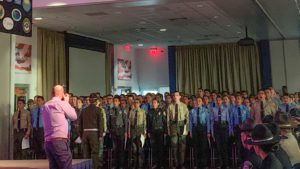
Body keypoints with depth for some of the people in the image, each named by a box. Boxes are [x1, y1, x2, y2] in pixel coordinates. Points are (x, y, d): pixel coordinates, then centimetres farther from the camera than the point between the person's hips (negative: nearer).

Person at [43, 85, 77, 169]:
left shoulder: (46, 105, 15)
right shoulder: (62, 103, -4)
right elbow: (74, 117, 5)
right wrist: (66, 101, 15)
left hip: (47, 142, 7)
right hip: (59, 141, -7)